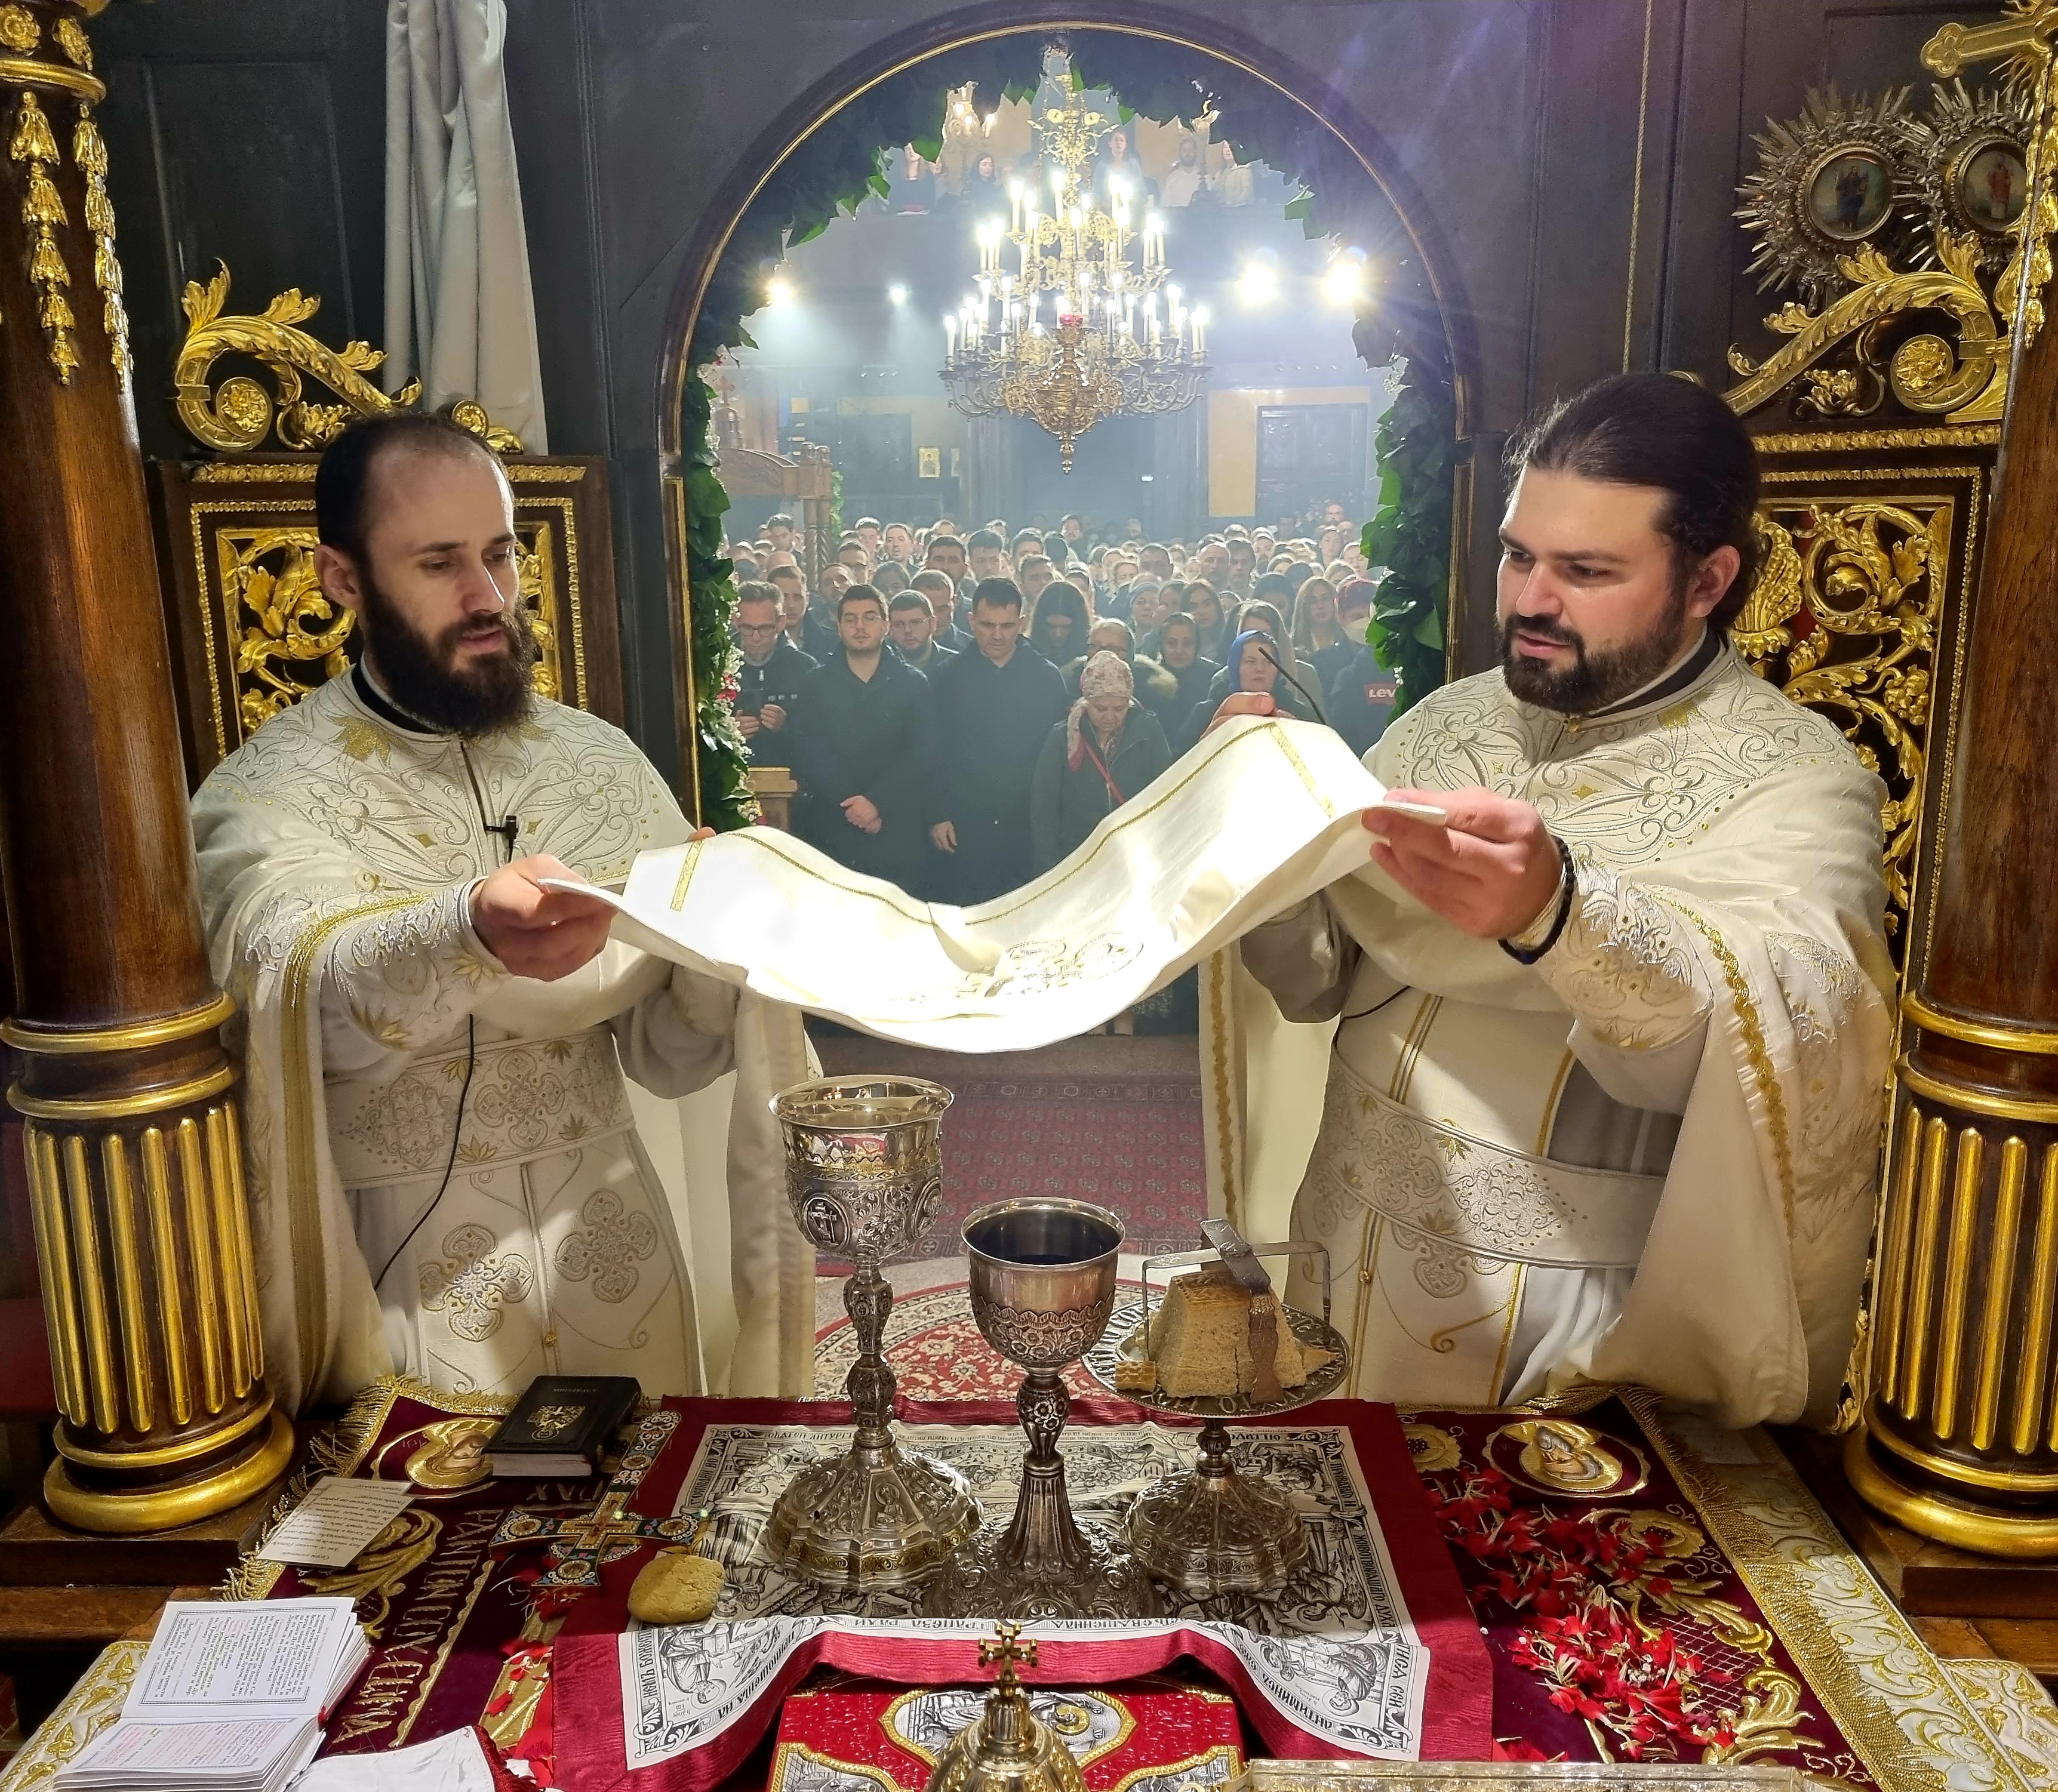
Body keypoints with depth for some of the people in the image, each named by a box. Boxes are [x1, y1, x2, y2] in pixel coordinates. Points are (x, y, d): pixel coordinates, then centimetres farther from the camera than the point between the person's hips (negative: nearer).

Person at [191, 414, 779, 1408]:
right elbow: (314, 994, -30)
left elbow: (668, 1057, -1)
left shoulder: (601, 759, 0)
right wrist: (471, 932, -49)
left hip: (610, 1240, 4)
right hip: (408, 1278, -3)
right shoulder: (265, 792, -10)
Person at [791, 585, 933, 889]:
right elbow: (809, 755, -2)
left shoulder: (914, 685, 6)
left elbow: (920, 756, -3)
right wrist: (851, 802, -14)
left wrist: (876, 802, -15)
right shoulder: (816, 687, 9)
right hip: (827, 833, 1)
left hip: (894, 836, -1)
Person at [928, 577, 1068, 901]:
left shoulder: (1047, 677, 3)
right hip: (966, 825, 0)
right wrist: (938, 815, -2)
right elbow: (935, 752, 3)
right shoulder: (950, 677, 2)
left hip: (1030, 825, 0)